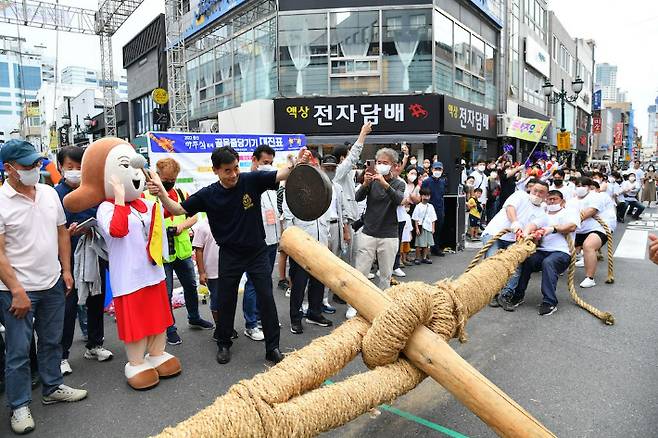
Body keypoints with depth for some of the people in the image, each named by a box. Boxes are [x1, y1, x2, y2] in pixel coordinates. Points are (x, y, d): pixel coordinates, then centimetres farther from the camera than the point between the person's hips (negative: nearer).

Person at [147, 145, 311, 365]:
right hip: (230, 255, 1)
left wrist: (298, 164, -40)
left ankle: (273, 347, 15)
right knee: (226, 300, 12)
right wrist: (162, 194, -19)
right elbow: (179, 209, -2)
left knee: (266, 298, 0)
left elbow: (281, 174, -19)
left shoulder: (252, 180, -11)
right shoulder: (208, 195, -8)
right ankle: (224, 344, 33)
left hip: (257, 251, -1)